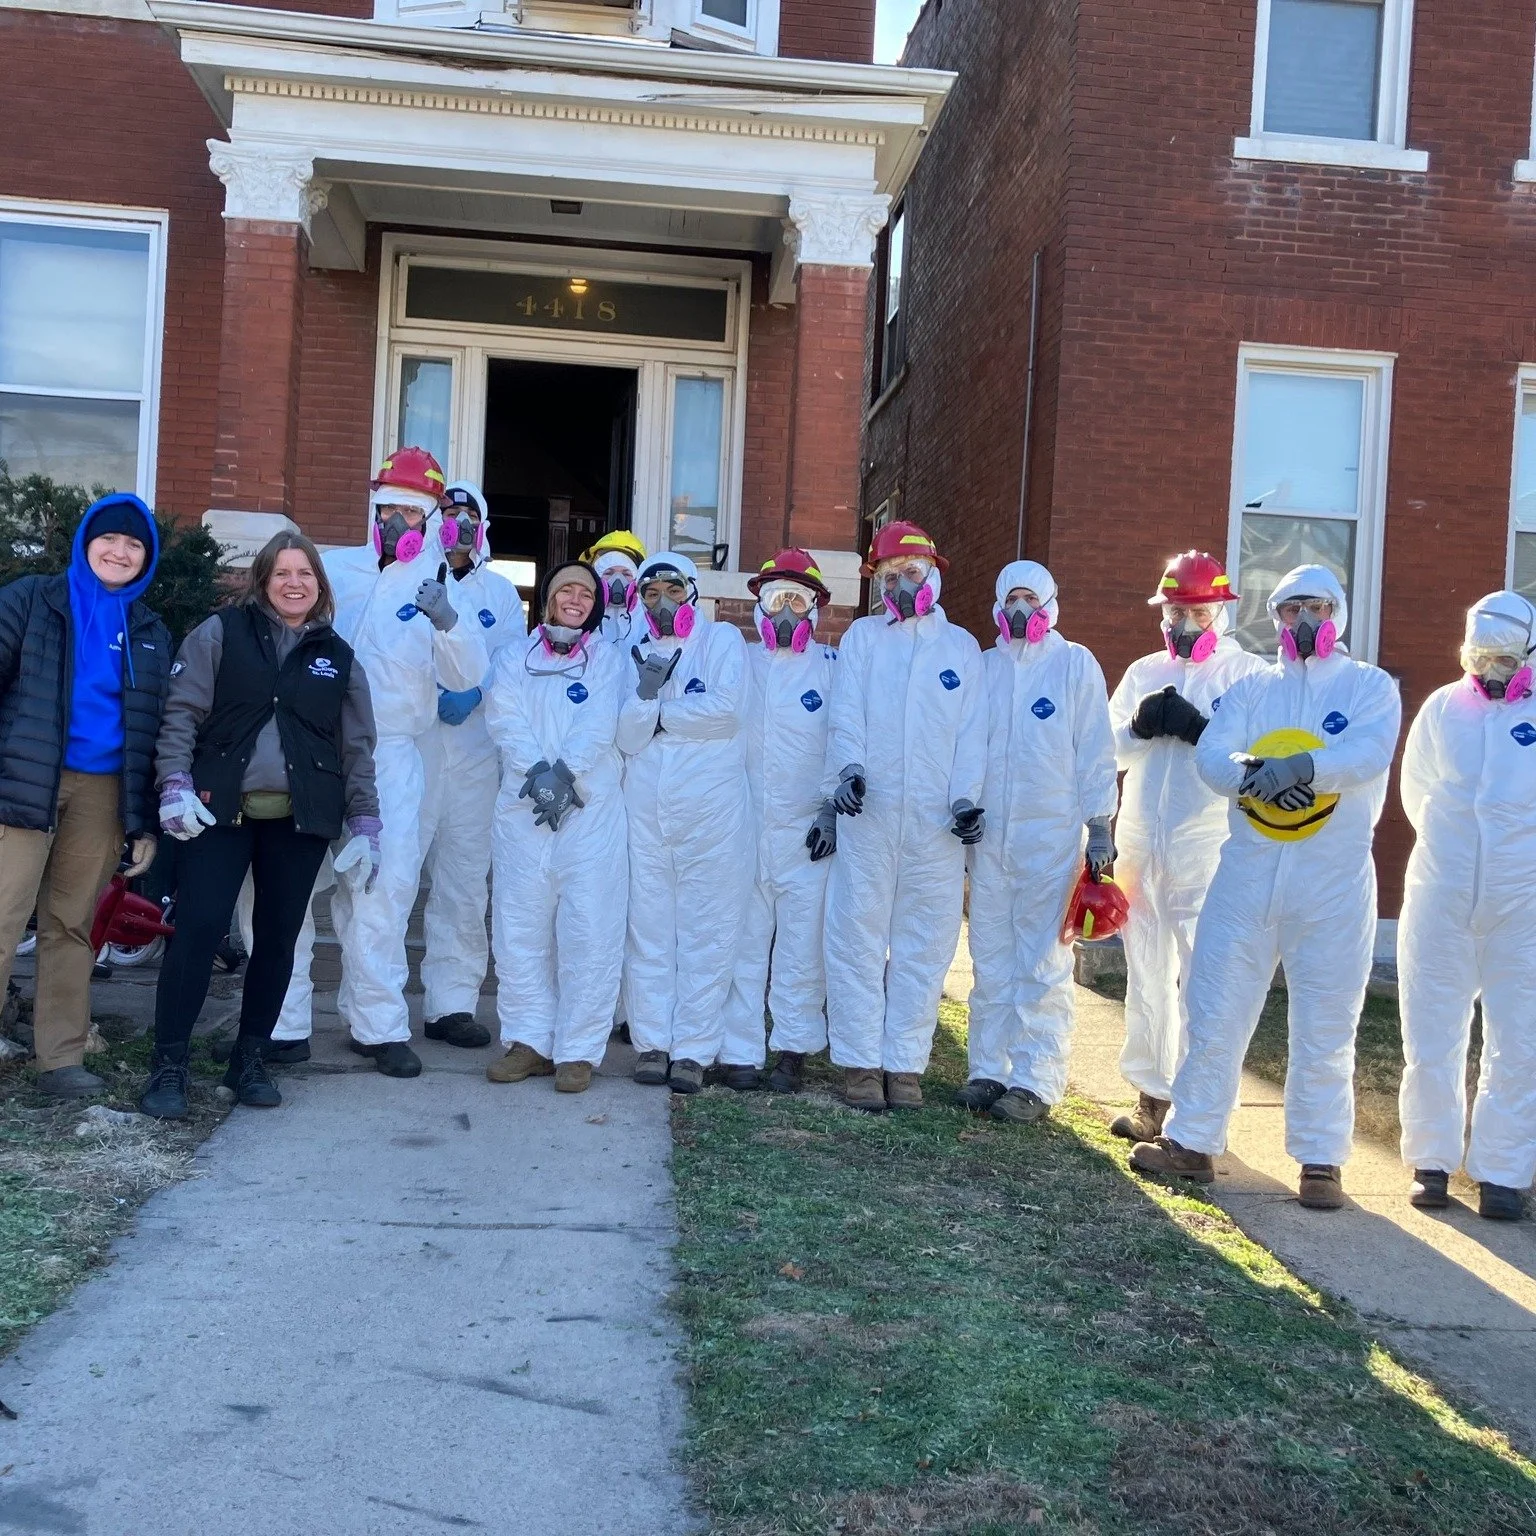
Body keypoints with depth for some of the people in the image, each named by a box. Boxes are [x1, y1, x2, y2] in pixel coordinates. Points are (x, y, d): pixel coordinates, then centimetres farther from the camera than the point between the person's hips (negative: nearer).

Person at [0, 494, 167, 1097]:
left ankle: (61, 1059, 14)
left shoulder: (151, 633, 15)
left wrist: (146, 821, 9)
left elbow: (154, 731, 14)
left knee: (72, 928, 8)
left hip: (103, 794, 3)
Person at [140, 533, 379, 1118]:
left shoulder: (338, 657, 11)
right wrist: (176, 785, -14)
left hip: (300, 819, 3)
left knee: (277, 937, 6)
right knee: (198, 928, -8)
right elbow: (181, 712, -2)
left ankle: (249, 1057, 21)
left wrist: (364, 823, 6)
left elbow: (357, 747, 11)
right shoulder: (221, 633, 4)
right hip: (220, 809, -2)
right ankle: (168, 1064, 3)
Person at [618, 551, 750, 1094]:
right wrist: (646, 691, -14)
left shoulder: (722, 639, 5)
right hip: (645, 809, 4)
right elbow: (626, 737, 4)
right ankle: (651, 1043, 12)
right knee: (648, 929, 5)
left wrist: (660, 713, -1)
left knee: (706, 931, -2)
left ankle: (693, 1050, 3)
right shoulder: (635, 654, 16)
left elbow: (727, 709, -11)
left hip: (711, 809, -3)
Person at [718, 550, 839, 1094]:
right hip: (741, 829, 2)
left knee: (802, 946, 0)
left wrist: (834, 811, -6)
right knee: (742, 943, 3)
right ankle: (739, 1052, 10)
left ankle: (793, 1052, 10)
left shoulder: (833, 666, 4)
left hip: (808, 834, -2)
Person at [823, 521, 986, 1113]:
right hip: (868, 812, -1)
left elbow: (971, 732, 8)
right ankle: (860, 1061, 8)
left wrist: (967, 798, -6)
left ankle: (905, 1063, 12)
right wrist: (849, 769, -17)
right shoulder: (862, 636, 12)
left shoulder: (962, 646, 14)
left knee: (925, 944, 3)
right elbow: (847, 714, 1)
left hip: (936, 820, 1)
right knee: (858, 937, -1)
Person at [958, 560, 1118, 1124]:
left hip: (1052, 835, -4)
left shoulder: (1076, 664, 1)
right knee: (991, 961, 9)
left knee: (1042, 963, -2)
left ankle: (1036, 1081, 4)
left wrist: (1099, 825, -4)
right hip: (989, 834, 4)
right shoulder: (984, 667, 11)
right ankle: (989, 1071, 17)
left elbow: (1095, 749, 0)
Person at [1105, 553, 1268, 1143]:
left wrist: (1197, 728, -22)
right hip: (1139, 844, 5)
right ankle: (1152, 1098, 21)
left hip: (1207, 850, -5)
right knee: (1146, 975, 11)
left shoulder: (1246, 672, 0)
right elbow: (1108, 749, 8)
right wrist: (1140, 726, -10)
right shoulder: (1143, 672, 15)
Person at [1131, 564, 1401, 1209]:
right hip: (1245, 873, 3)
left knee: (1325, 1029, 4)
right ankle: (1192, 1141, 17)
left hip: (1334, 884, -2)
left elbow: (1369, 754, -16)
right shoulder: (1251, 688, 12)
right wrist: (1253, 770, -26)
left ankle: (1320, 1161, 17)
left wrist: (1298, 767, -31)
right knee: (1215, 1012, 5)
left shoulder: (1371, 686, 4)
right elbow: (1211, 753, -4)